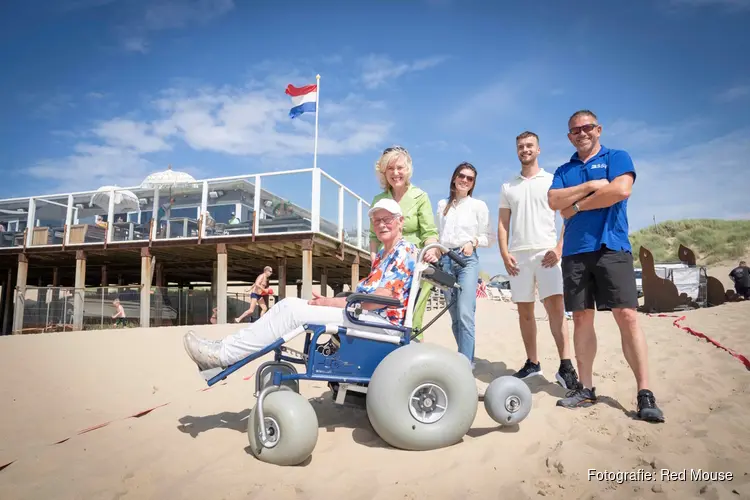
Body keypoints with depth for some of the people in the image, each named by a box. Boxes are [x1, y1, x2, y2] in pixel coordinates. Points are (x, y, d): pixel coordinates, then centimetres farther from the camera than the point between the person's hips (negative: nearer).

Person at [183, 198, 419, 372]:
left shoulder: (405, 251, -7)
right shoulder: (381, 255, 22)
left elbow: (382, 298, -18)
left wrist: (329, 302, -16)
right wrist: (329, 300, -2)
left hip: (382, 322, -9)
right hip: (361, 314, 9)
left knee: (294, 311, -20)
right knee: (287, 303, -2)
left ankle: (223, 354, -15)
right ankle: (226, 347, -7)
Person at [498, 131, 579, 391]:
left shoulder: (553, 181, 8)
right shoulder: (508, 186, 16)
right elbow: (502, 223, 12)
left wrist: (559, 248, -9)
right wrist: (504, 254, 0)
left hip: (546, 252, -3)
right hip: (518, 255, 3)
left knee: (555, 305, -14)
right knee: (524, 311, 6)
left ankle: (566, 366, -11)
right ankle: (532, 362, 15)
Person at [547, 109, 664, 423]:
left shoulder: (617, 158, 8)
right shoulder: (564, 171, 18)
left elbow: (622, 190, -12)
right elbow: (553, 201, 1)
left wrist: (576, 206, -5)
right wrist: (590, 186, -8)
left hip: (612, 248, -4)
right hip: (574, 252, 4)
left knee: (627, 317, -9)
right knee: (581, 319, 5)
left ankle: (645, 394, -3)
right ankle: (586, 389, 14)